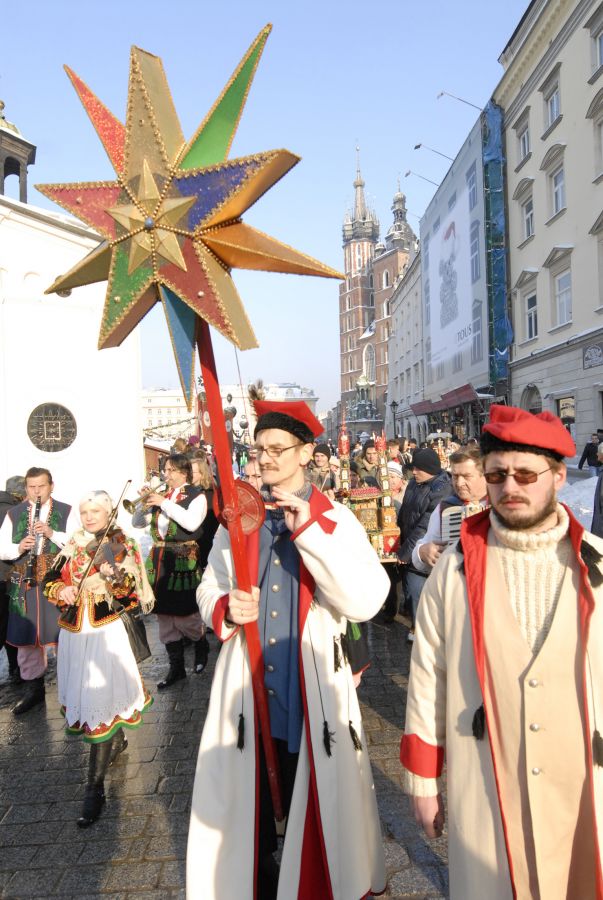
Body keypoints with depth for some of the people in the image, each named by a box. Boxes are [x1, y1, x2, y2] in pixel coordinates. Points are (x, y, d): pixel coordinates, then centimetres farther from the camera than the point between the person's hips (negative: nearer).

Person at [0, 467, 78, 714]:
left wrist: (52, 533, -21)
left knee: (62, 637, 1)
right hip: (24, 585, 3)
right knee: (26, 638, 10)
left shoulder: (66, 512, 1)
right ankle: (34, 689, 26)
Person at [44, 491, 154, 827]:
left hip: (106, 633, -6)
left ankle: (95, 787, -1)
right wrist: (61, 591, -14)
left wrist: (113, 575, -40)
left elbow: (127, 591, -19)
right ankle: (116, 740, 45)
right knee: (83, 693, 19)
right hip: (73, 632, 6)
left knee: (100, 699, -8)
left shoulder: (122, 546, -7)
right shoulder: (72, 546, 7)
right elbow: (50, 584, 7)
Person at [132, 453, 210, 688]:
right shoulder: (160, 495, 12)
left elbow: (191, 523, -21)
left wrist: (164, 503, -18)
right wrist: (145, 503, -7)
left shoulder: (196, 496, -2)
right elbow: (137, 523, 11)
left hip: (183, 560, -5)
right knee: (165, 616, 9)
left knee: (183, 616, -3)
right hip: (159, 559, 5)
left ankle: (202, 644, 29)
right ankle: (176, 668, 22)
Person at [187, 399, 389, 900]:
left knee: (314, 799, 16)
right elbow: (208, 589, 9)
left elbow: (367, 602, -21)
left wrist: (310, 531, -28)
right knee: (252, 799, 18)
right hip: (249, 688, 3)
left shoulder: (336, 519, -7)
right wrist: (225, 608, -15)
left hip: (310, 690, -2)